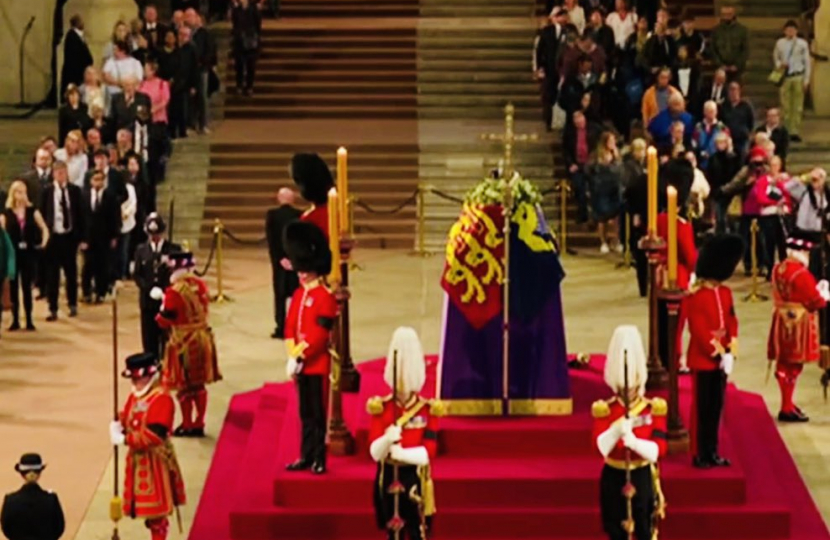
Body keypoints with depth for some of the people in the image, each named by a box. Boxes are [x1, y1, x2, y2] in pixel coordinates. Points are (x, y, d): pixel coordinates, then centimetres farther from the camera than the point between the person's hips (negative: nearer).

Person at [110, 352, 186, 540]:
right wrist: (117, 427, -13)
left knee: (157, 509, -3)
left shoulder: (162, 399, -19)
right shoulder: (134, 396, 10)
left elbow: (154, 435, -26)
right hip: (137, 458, 8)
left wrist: (124, 440, -24)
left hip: (155, 459, -8)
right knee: (147, 506, 15)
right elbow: (125, 419, 12)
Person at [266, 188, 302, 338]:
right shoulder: (300, 215, -3)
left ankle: (281, 329, 2)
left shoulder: (272, 215, -5)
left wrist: (280, 258, -11)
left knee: (280, 296, 5)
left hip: (279, 260, -1)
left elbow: (271, 239, -10)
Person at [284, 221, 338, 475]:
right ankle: (306, 456, 19)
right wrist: (292, 356, -2)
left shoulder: (325, 297, -11)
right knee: (305, 413, 13)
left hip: (317, 363, -7)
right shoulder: (298, 295, 12)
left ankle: (319, 459, 3)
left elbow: (320, 334, -17)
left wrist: (300, 356, -16)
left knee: (318, 413, -2)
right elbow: (290, 327, 10)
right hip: (300, 363, 7)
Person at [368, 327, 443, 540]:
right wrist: (387, 440, -31)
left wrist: (401, 453, -27)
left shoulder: (428, 410, -4)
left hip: (416, 479, -1)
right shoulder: (380, 408, -2)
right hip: (389, 479, 1)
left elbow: (428, 452, -11)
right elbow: (375, 452, -9)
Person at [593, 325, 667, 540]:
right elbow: (601, 447, -19)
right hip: (614, 478, 0)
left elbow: (659, 449, -15)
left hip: (642, 478, 0)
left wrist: (634, 442, -33)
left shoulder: (654, 409, -5)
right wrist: (616, 430, -38)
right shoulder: (603, 410, -5)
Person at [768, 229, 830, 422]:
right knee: (793, 366, -1)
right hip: (798, 325, -9)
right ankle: (787, 409, 5)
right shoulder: (801, 273, -22)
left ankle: (787, 404, 29)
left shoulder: (778, 269, 5)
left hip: (783, 322, 9)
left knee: (784, 364, 16)